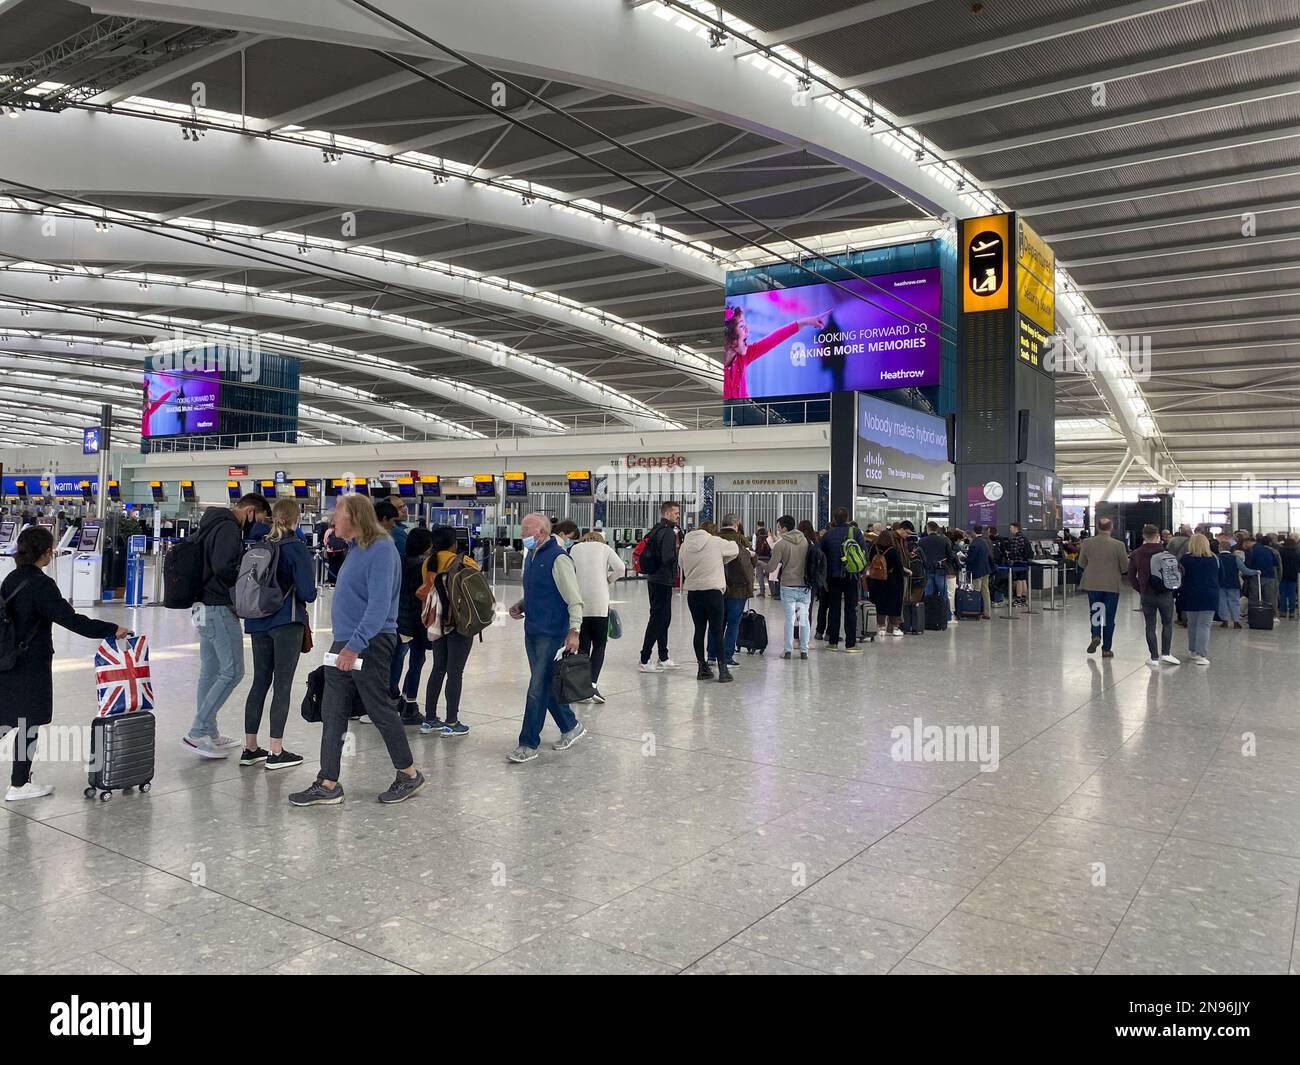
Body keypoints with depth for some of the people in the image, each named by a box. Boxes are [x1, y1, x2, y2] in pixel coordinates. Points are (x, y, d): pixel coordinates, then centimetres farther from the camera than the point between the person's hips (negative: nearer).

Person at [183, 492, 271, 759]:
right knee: (232, 671, -7)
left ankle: (209, 734, 20)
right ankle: (196, 734, -6)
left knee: (210, 671, 14)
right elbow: (223, 566, -27)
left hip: (204, 606, 11)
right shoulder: (229, 528, -15)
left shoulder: (211, 524, 16)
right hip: (220, 609, -10)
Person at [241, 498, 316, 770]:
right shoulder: (297, 548, -11)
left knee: (260, 682, 14)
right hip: (287, 622, -6)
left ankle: (250, 749, 20)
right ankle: (276, 753, 4)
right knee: (282, 686, 0)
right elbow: (308, 592, -13)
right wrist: (307, 596, 7)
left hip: (258, 622, 6)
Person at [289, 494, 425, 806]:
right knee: (332, 713, 8)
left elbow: (379, 605, -24)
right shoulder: (354, 548, 14)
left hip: (370, 644, -9)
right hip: (344, 643, 9)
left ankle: (409, 775, 16)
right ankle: (327, 785, 14)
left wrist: (355, 645, -27)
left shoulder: (381, 549, -16)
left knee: (380, 710, 1)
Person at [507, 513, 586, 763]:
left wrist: (574, 631, -23)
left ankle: (529, 744, 3)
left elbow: (574, 599, -17)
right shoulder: (531, 556, 12)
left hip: (551, 633, -9)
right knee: (545, 685, 16)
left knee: (538, 689, -5)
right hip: (532, 630, 9)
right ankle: (571, 727, 31)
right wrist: (521, 606, 6)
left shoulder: (558, 558, -15)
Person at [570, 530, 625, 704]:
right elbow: (620, 569, -4)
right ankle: (593, 684, -11)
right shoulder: (605, 548, 9)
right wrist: (608, 580, 12)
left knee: (582, 646, 8)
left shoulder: (574, 549, 13)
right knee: (599, 645, 5)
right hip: (599, 602, -2)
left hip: (578, 602, 2)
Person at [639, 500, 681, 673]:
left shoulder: (656, 530, 14)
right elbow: (667, 557, -25)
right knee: (658, 618, -7)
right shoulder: (668, 532, -15)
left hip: (654, 579, 10)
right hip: (663, 581, -10)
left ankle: (663, 658, 23)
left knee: (664, 618, 16)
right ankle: (644, 660, -5)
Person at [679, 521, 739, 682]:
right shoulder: (716, 542, -3)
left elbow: (681, 566, 10)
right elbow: (735, 548, 12)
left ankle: (702, 668, 16)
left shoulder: (684, 545, 6)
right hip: (713, 591, -3)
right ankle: (723, 669, 2)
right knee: (717, 632, 2)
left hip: (692, 593, 4)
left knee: (699, 630, 11)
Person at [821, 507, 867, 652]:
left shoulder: (828, 534, 2)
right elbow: (864, 551, -6)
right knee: (851, 609, 3)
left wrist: (823, 577, 13)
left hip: (833, 576, 2)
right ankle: (850, 644, 1)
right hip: (851, 576, -2)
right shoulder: (855, 532, -3)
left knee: (834, 609, 9)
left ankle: (832, 642, 12)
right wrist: (862, 571, 5)